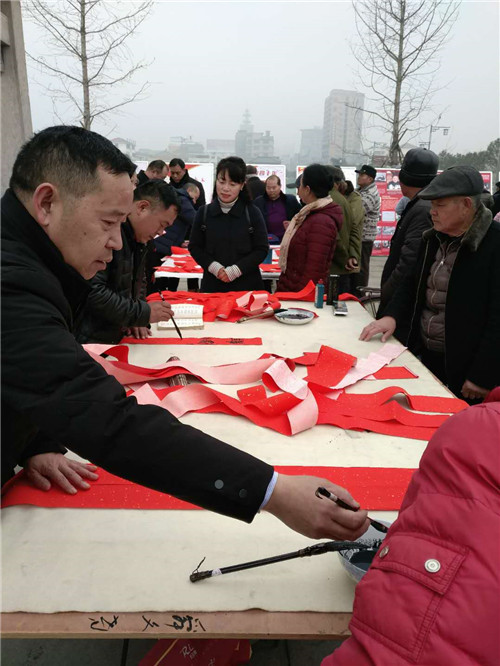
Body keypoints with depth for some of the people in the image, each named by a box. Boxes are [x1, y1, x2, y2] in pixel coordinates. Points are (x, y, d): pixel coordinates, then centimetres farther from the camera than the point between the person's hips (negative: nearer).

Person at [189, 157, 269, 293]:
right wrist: (214, 266, -12)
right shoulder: (204, 213, 2)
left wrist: (235, 269, -13)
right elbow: (194, 247, 5)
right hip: (212, 285, 1)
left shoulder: (253, 213, -3)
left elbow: (262, 249, -3)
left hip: (247, 285, -1)